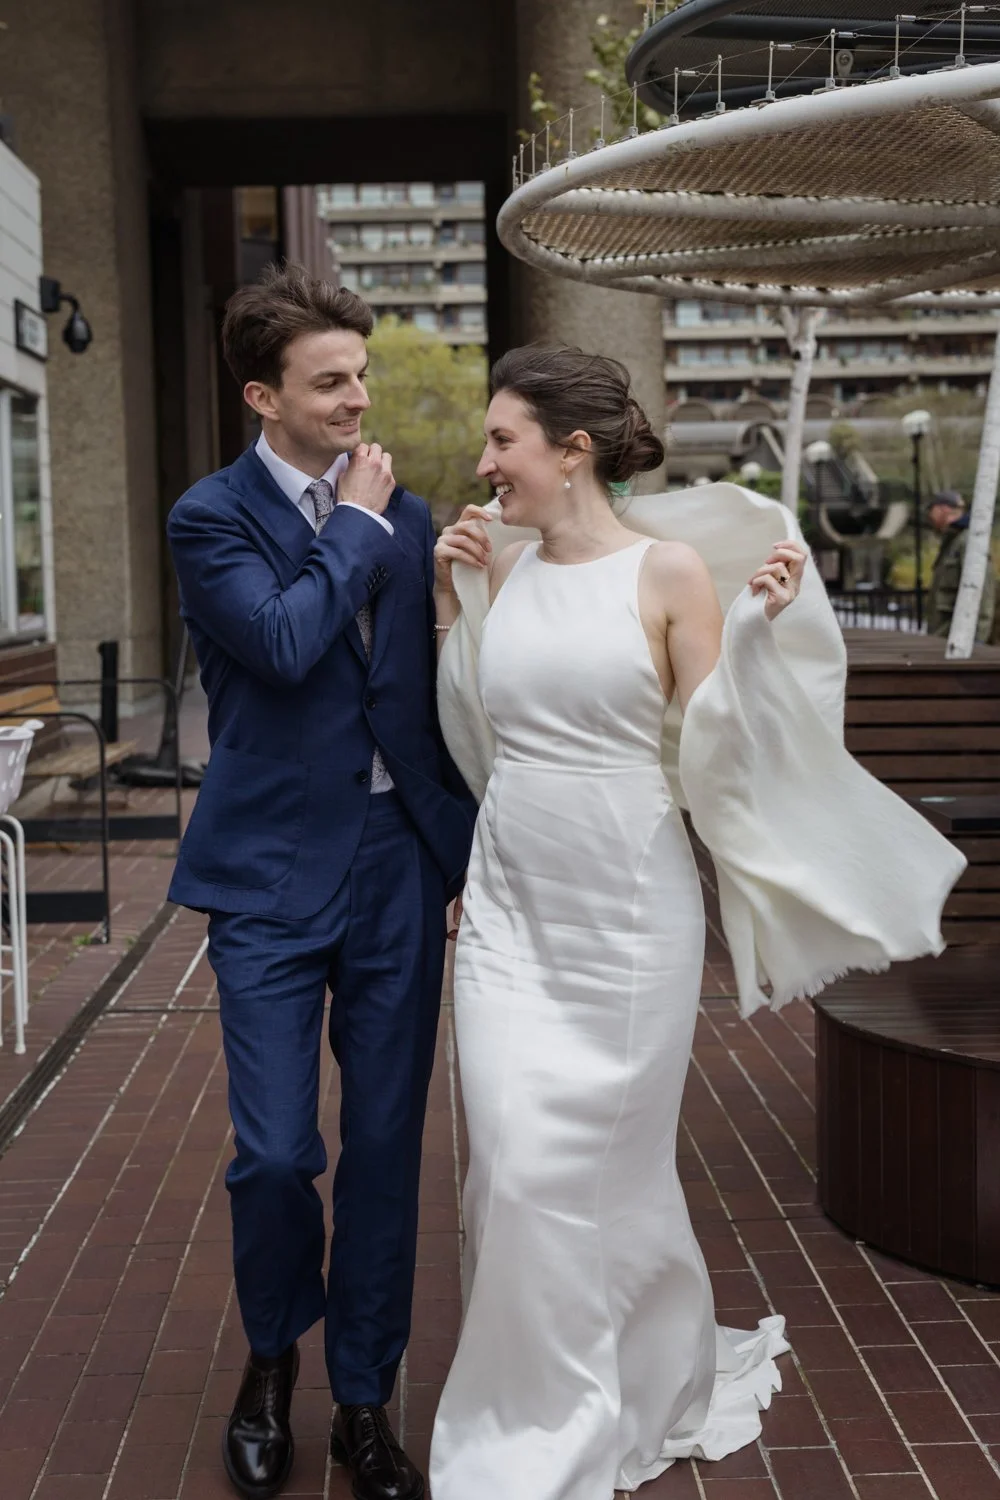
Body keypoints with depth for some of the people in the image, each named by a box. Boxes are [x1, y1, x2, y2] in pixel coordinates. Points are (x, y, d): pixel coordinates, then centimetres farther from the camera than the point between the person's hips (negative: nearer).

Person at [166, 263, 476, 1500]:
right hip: (273, 874, -3)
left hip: (399, 868, 3)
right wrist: (356, 523, -9)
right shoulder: (211, 517, -4)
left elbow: (439, 701, 12)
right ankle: (272, 1356, 29)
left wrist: (470, 862, 11)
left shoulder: (408, 521, 8)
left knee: (386, 1150, 8)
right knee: (274, 1155, -1)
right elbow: (285, 641, -22)